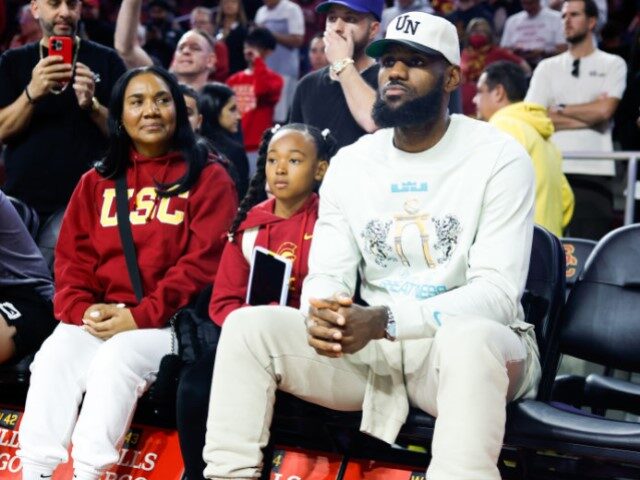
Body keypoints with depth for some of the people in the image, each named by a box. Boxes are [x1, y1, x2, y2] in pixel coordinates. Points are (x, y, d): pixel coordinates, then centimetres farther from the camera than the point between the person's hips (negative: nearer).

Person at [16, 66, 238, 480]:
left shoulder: (208, 178, 5)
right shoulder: (97, 181, 19)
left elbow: (202, 262, -6)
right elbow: (72, 257, 12)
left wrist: (140, 316, -15)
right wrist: (82, 309, -10)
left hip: (166, 321, -3)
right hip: (94, 320, 4)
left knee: (115, 360, -33)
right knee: (53, 359, -26)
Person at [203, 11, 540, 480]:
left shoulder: (499, 157, -9)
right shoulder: (350, 163, 7)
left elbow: (497, 292, -16)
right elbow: (328, 275, 4)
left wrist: (384, 321, -30)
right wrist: (319, 316, -24)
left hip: (474, 343, -4)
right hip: (371, 344, 5)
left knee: (469, 340, -40)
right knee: (248, 325, -15)